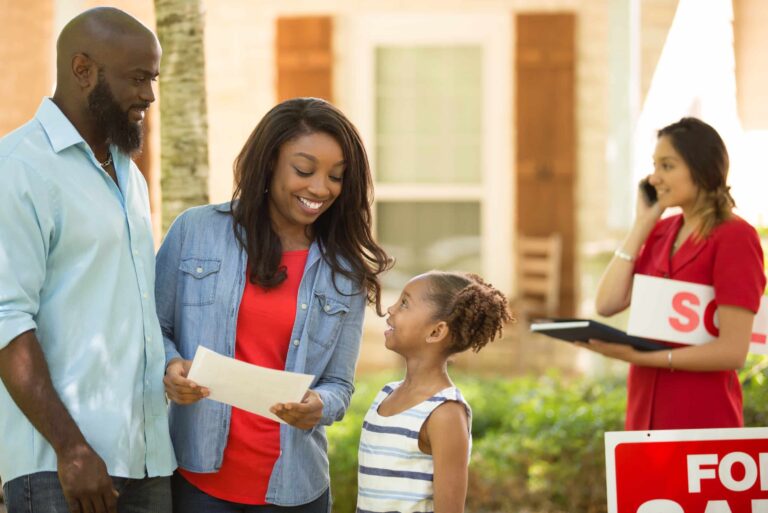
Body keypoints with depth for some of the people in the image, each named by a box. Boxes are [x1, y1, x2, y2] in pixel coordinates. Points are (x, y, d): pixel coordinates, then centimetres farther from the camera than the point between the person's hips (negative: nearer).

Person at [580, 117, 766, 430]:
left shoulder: (734, 237, -12)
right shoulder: (660, 233, 9)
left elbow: (733, 351, -17)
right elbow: (608, 304, -2)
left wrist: (637, 356, -22)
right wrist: (642, 223, 0)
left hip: (702, 418, -6)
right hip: (647, 412, 6)